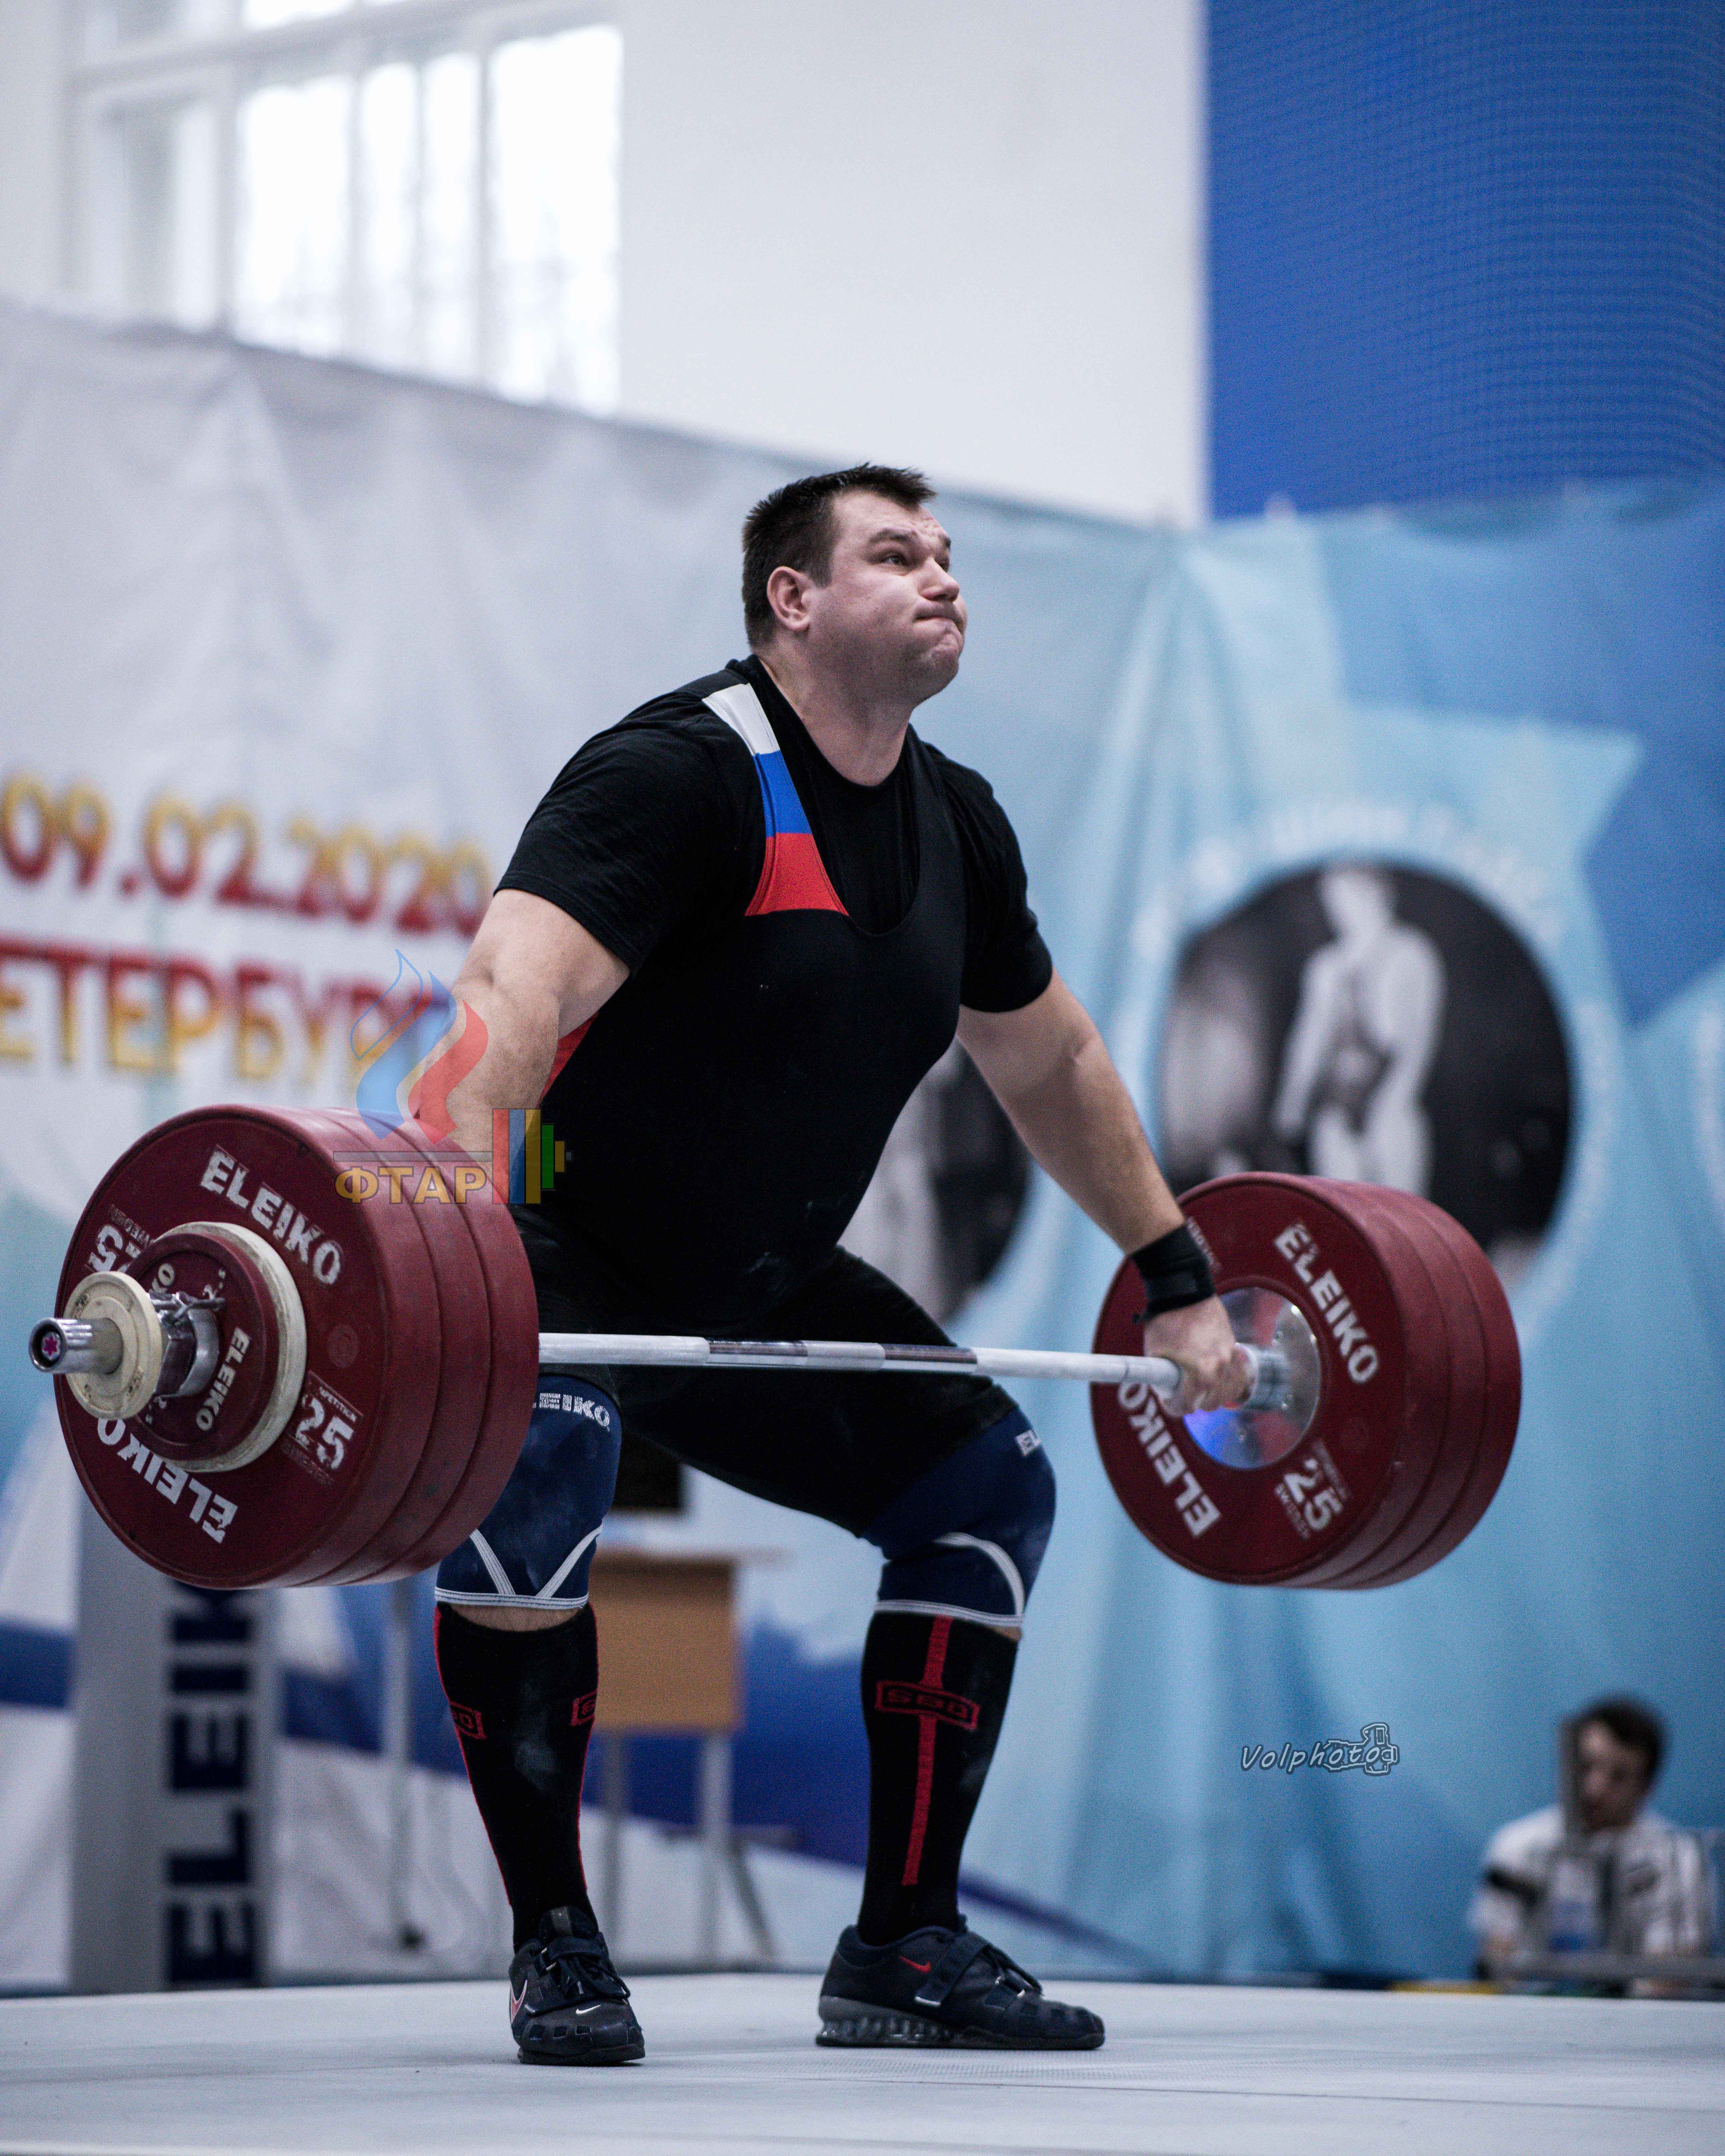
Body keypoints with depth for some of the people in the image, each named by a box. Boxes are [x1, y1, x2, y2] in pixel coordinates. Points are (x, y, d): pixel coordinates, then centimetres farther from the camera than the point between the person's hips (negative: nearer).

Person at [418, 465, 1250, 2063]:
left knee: (987, 1482, 2)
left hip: (752, 1284, 9)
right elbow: (511, 1000, -38)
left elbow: (1052, 1063, 18)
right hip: (565, 1253, -8)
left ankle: (904, 1948, 8)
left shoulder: (952, 826, 3)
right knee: (535, 1459, -35)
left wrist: (1180, 1287, 19)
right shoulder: (686, 774, -23)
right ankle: (553, 1948, -22)